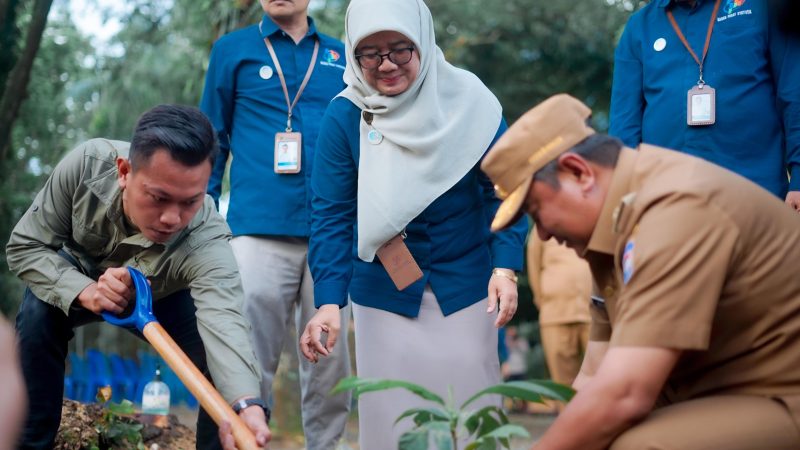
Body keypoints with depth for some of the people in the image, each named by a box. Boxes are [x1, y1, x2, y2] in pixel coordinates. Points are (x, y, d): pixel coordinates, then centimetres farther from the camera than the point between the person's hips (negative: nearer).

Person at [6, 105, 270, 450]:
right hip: (78, 280, 1)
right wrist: (84, 290, -44)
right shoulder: (87, 164, -36)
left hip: (163, 300, -1)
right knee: (38, 313, -29)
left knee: (223, 356, -23)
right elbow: (25, 246, -25)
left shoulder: (206, 241, -42)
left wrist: (248, 407, -78)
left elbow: (224, 321, -59)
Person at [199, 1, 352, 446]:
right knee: (249, 361, -3)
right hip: (259, 230, -2)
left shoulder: (342, 58, 14)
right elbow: (212, 141, 11)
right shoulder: (233, 49, 10)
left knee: (330, 362, 7)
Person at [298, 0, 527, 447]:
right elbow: (332, 216, -11)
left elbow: (503, 192, -6)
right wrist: (329, 301, -21)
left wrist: (505, 267, -18)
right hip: (384, 293, 0)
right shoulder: (344, 117, -10)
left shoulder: (468, 101, -10)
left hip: (465, 287, 0)